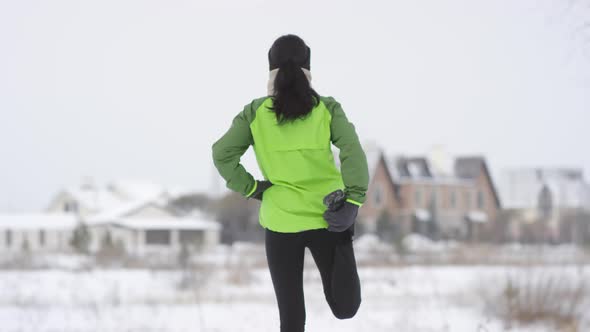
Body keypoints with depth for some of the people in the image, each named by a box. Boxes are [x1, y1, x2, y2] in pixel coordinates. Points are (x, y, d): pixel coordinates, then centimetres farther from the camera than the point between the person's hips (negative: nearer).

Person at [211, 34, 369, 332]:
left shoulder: (256, 113, 1)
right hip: (326, 217, 0)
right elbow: (353, 152, -13)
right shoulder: (327, 109, 1)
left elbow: (222, 154, -6)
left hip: (281, 222, 0)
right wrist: (353, 201, -18)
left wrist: (250, 188, 3)